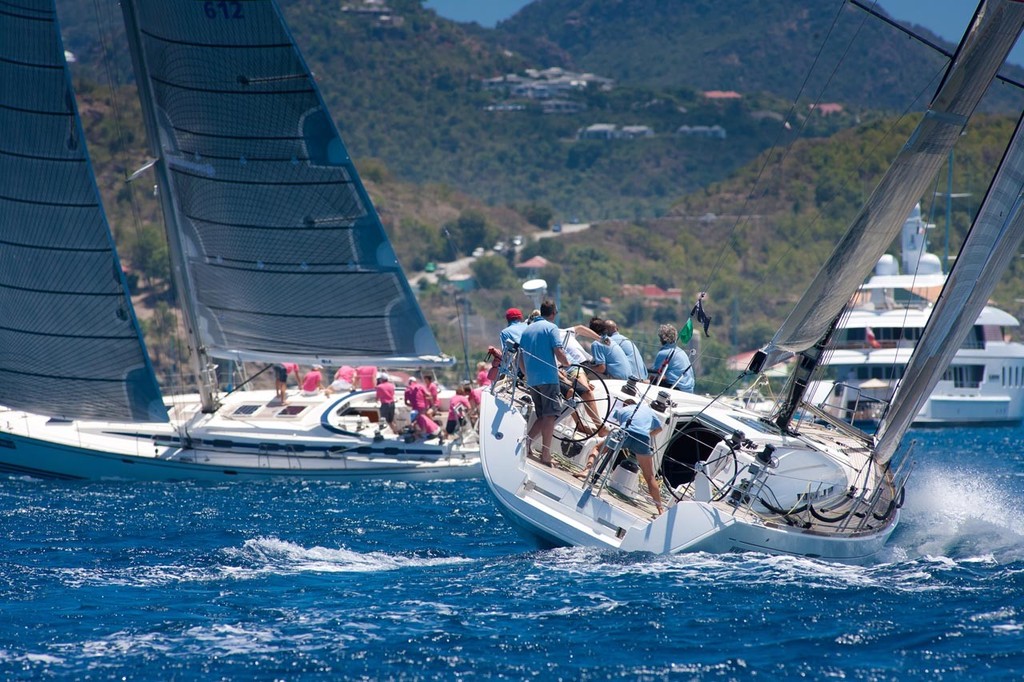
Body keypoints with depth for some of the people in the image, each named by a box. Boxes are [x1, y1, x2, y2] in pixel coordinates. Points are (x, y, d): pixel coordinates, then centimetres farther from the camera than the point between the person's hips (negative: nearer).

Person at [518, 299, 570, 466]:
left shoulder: (527, 330, 17)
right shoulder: (551, 328, -3)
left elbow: (521, 360, 18)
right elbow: (559, 353, -12)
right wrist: (566, 363, 8)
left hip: (532, 380, 7)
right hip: (548, 378, -7)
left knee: (542, 416, 14)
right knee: (550, 415, -7)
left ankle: (527, 441, -7)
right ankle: (545, 455, -14)